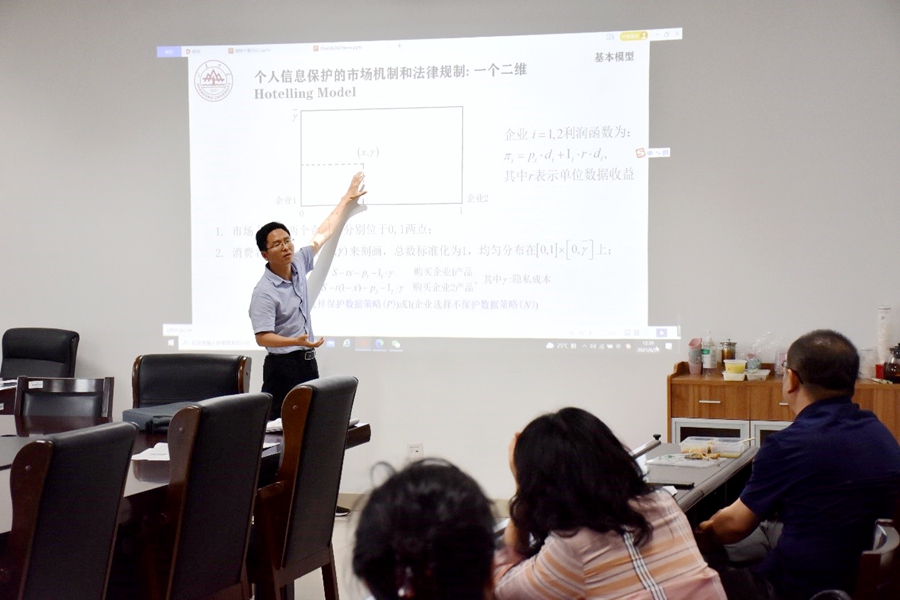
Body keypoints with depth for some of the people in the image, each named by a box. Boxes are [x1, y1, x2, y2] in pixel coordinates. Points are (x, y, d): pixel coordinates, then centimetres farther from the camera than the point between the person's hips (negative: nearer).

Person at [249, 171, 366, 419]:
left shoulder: (298, 263, 3)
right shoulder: (264, 292, -18)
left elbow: (323, 233, 15)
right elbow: (262, 337, -23)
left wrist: (348, 198, 21)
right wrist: (295, 341, -37)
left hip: (308, 362, 7)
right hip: (283, 366, -7)